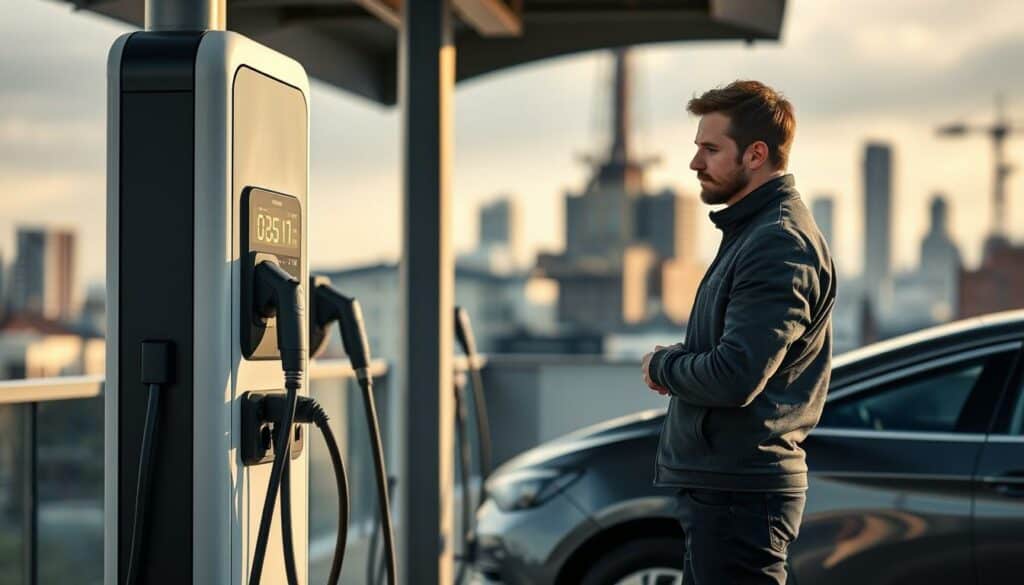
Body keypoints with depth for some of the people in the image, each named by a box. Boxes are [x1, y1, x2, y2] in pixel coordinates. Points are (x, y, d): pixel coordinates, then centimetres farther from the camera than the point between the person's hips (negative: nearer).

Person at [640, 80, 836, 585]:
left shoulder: (779, 245, -18)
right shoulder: (750, 231, 16)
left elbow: (735, 378, -26)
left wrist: (661, 365, -7)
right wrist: (677, 363, 0)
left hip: (739, 491, -10)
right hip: (714, 481, 10)